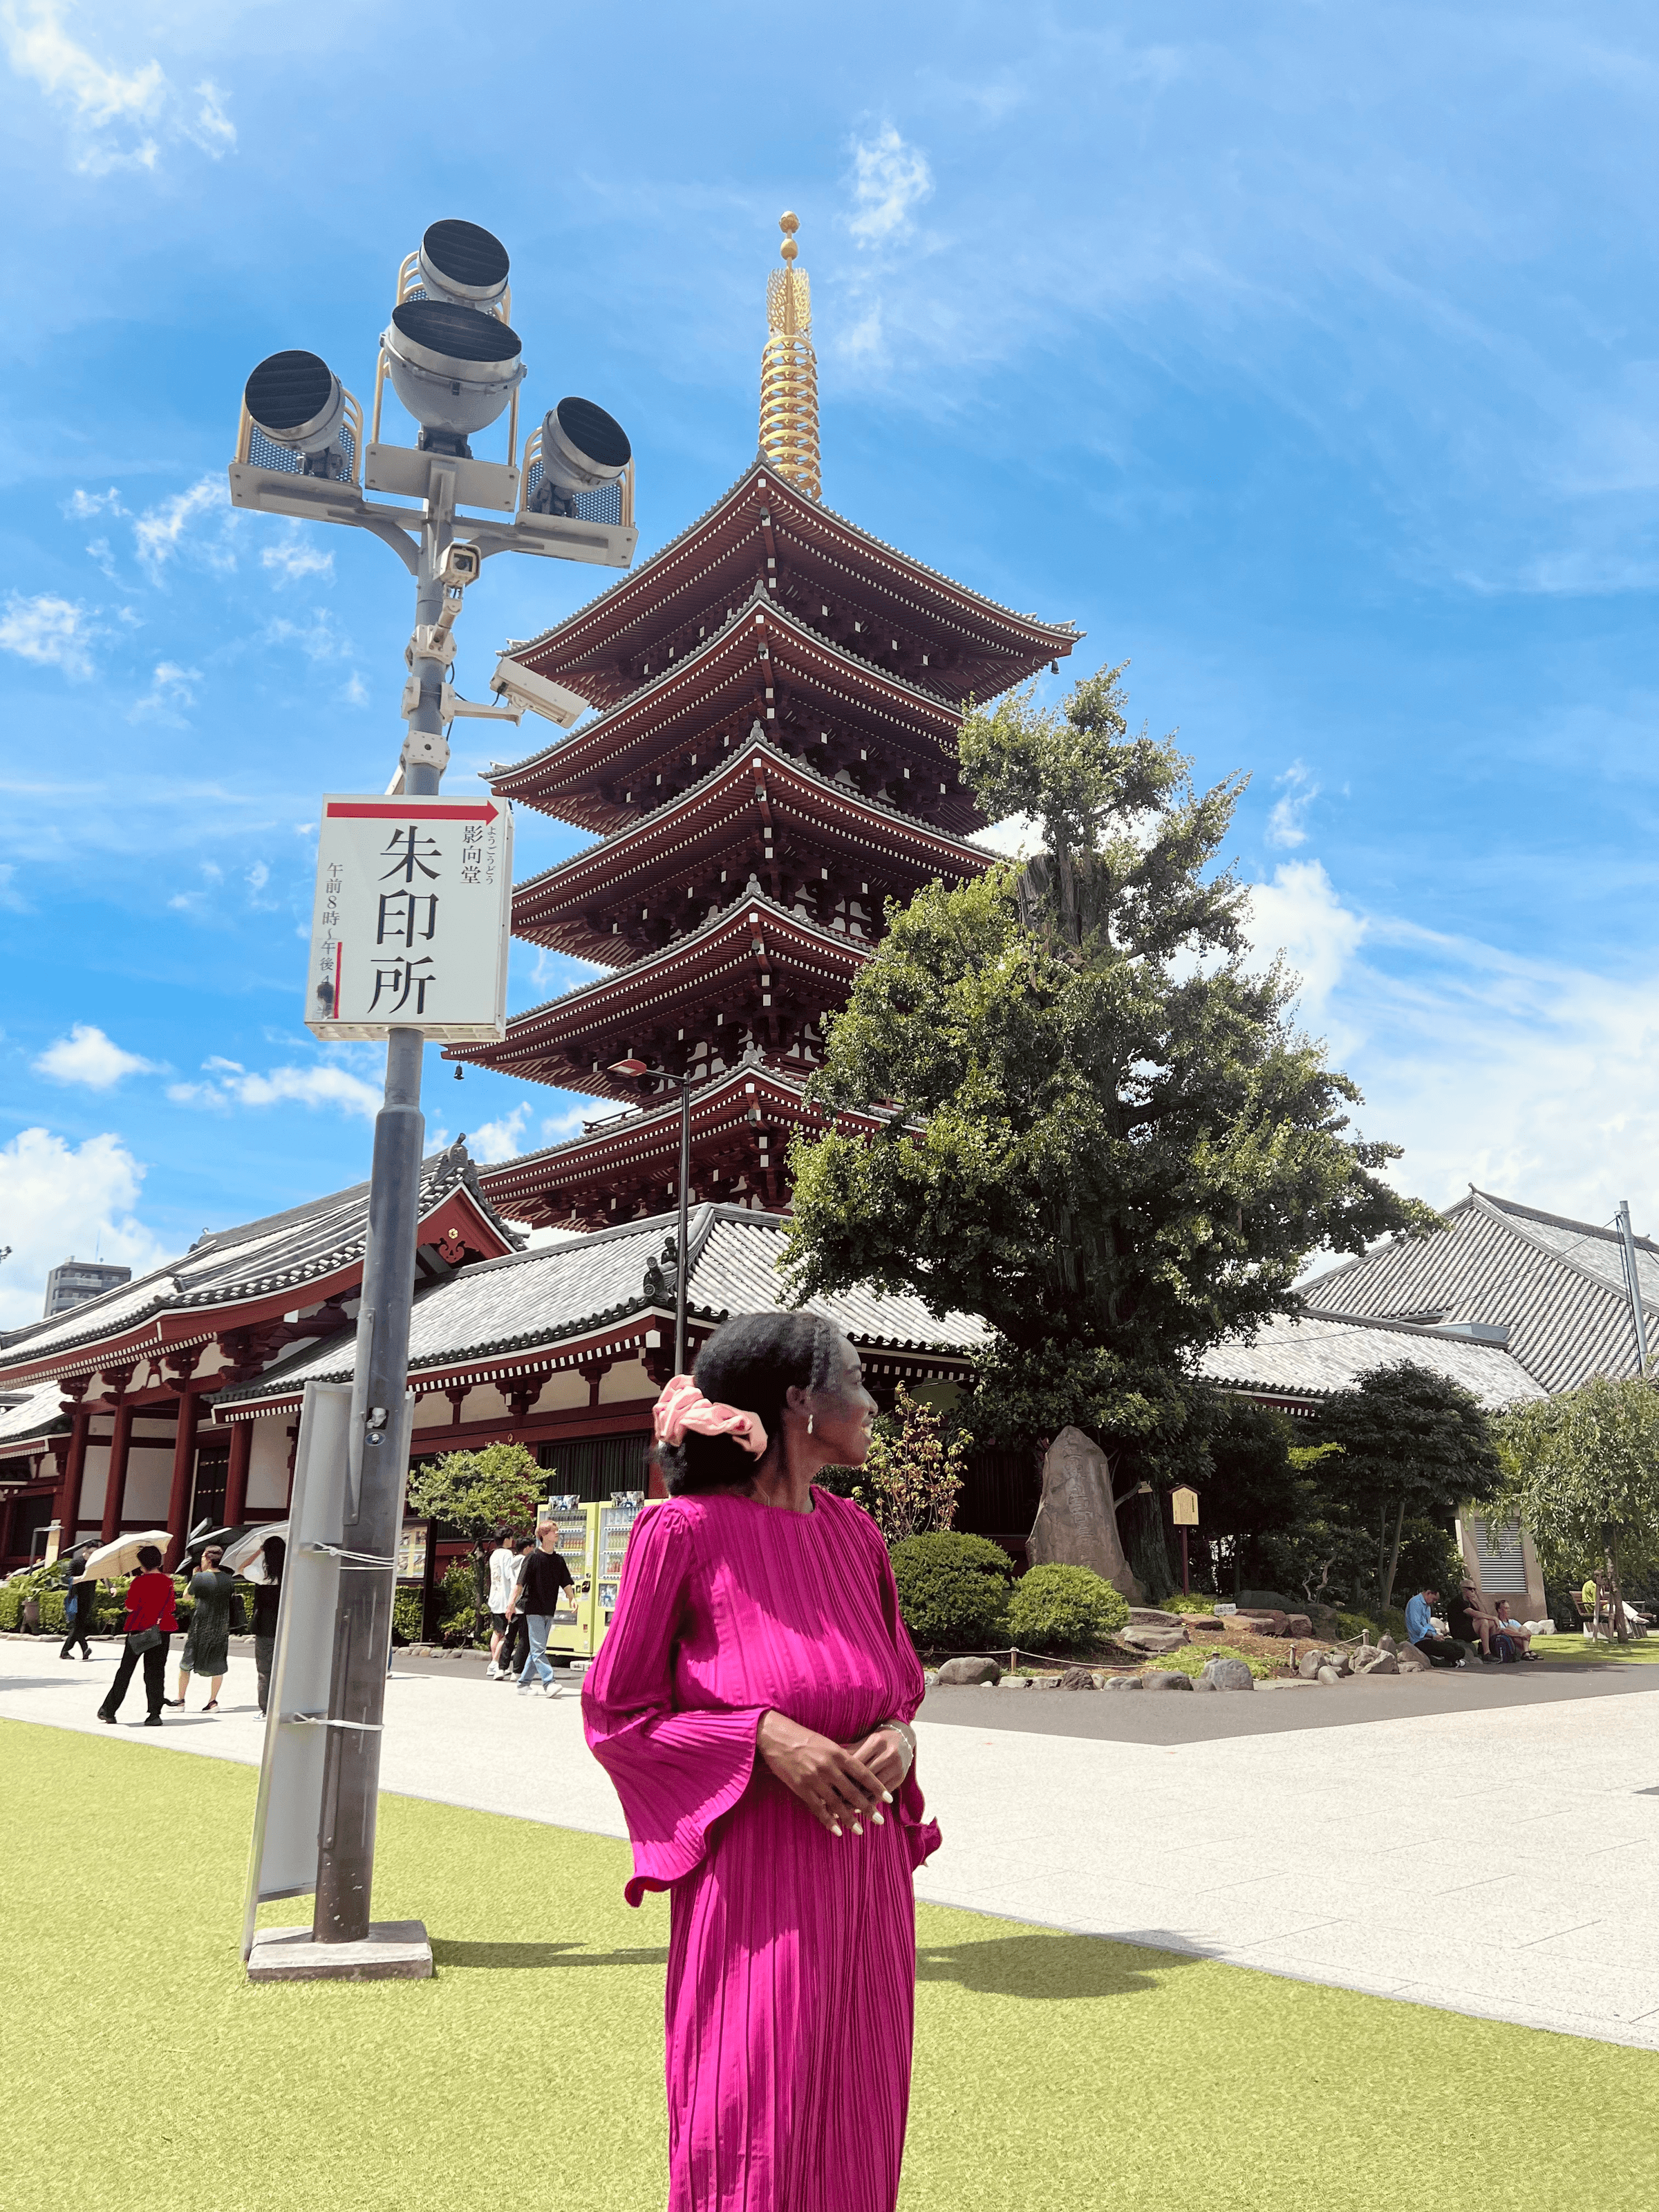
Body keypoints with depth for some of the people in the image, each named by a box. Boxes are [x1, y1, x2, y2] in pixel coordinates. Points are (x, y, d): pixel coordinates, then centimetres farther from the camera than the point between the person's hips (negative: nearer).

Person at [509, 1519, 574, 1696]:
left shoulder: (558, 1559, 10)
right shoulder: (533, 1557, -8)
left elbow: (565, 1582, 13)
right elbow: (521, 1582, -9)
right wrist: (512, 1602, -14)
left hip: (549, 1611, 7)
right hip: (533, 1608, -7)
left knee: (537, 1649, 10)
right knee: (539, 1649, -11)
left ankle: (524, 1683, 19)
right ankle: (549, 1684, -17)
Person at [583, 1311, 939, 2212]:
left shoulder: (853, 1533, 7)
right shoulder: (683, 1530, -11)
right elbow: (617, 1713, -6)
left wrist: (899, 1737, -6)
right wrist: (765, 1738, -18)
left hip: (864, 1882, 5)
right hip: (750, 1878, -5)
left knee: (851, 2138, 12)